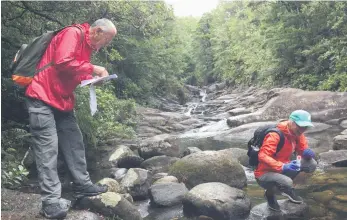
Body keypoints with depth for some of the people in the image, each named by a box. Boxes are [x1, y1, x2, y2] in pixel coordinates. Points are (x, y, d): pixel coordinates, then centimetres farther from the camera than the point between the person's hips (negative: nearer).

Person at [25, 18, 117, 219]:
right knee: (48, 148, -11)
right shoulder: (73, 33, -15)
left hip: (62, 99, 10)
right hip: (42, 97, -10)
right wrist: (92, 68, -20)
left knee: (74, 142, 10)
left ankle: (83, 184, 20)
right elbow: (63, 62, -28)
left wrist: (92, 79, 1)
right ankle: (51, 201, -8)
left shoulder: (87, 44, 15)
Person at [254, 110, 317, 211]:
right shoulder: (275, 135, -26)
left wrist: (308, 152, -17)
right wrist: (282, 167, -46)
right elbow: (262, 156, -34)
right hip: (264, 174, -7)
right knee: (287, 183, -37)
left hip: (282, 170, 8)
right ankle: (270, 192, 0)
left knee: (311, 163, -7)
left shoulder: (296, 133, -2)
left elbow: (303, 149, 8)